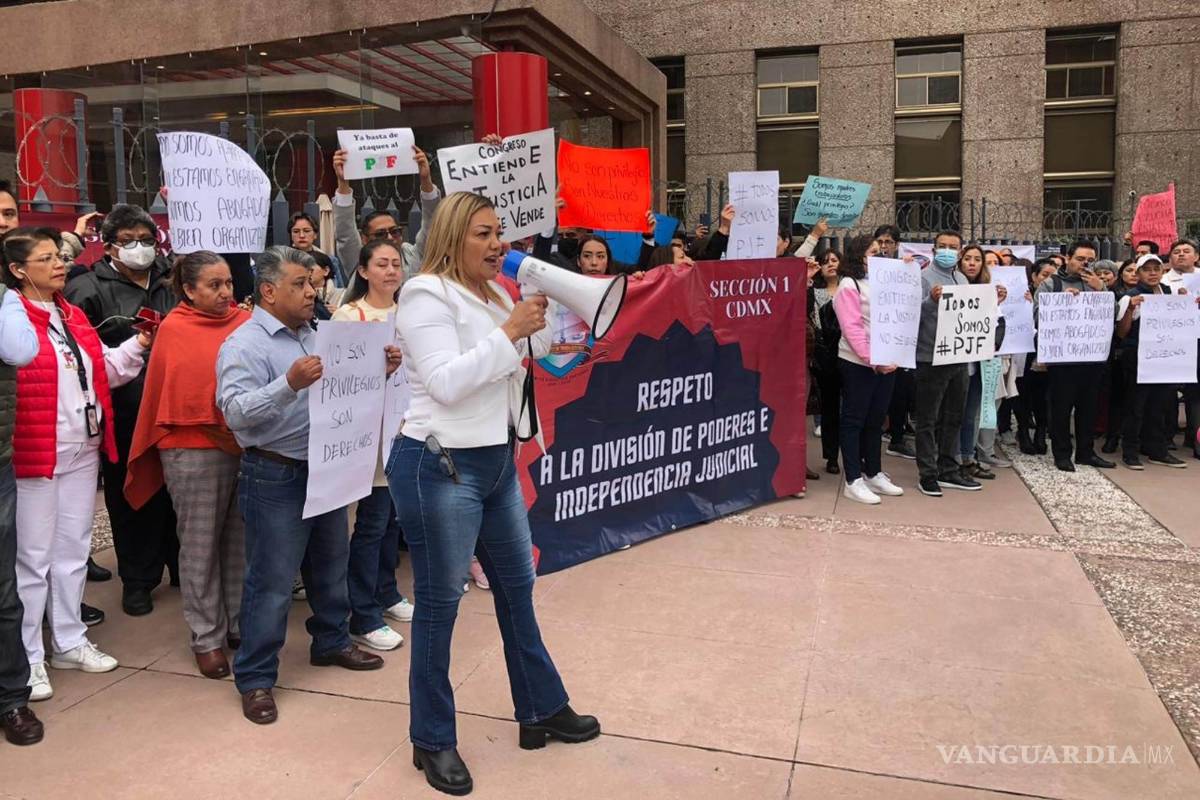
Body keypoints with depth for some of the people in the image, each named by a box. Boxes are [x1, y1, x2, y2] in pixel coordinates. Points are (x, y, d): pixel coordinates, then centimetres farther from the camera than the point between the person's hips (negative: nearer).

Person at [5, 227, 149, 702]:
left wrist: (139, 345, 5)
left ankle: (69, 641, 30)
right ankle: (27, 657, 17)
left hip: (83, 451, 7)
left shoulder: (73, 316, 12)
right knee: (33, 557, 3)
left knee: (73, 550, 16)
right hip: (35, 455, -7)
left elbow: (104, 371, 16)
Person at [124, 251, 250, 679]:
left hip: (248, 445, 3)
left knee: (240, 541, 12)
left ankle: (240, 625, 26)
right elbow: (167, 391, -6)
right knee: (200, 546, 7)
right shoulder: (174, 329, -4)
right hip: (193, 450, -3)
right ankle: (207, 638, 18)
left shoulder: (245, 322, 4)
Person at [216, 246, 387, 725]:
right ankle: (255, 678, 16)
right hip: (276, 478, -8)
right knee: (271, 582, 1)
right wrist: (290, 384, -36)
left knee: (331, 565, 20)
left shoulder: (313, 337, 11)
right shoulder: (245, 345, -13)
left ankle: (331, 642, 39)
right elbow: (235, 411, -25)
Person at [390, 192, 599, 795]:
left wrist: (536, 320, 4)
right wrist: (510, 331, -19)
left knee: (517, 586, 17)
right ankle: (432, 740, 20)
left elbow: (534, 353, 20)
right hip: (440, 467, -9)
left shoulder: (492, 294, 15)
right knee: (439, 602, 3)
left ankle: (542, 710, 33)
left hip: (495, 462, 9)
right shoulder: (427, 294, -11)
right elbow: (446, 383, -22)